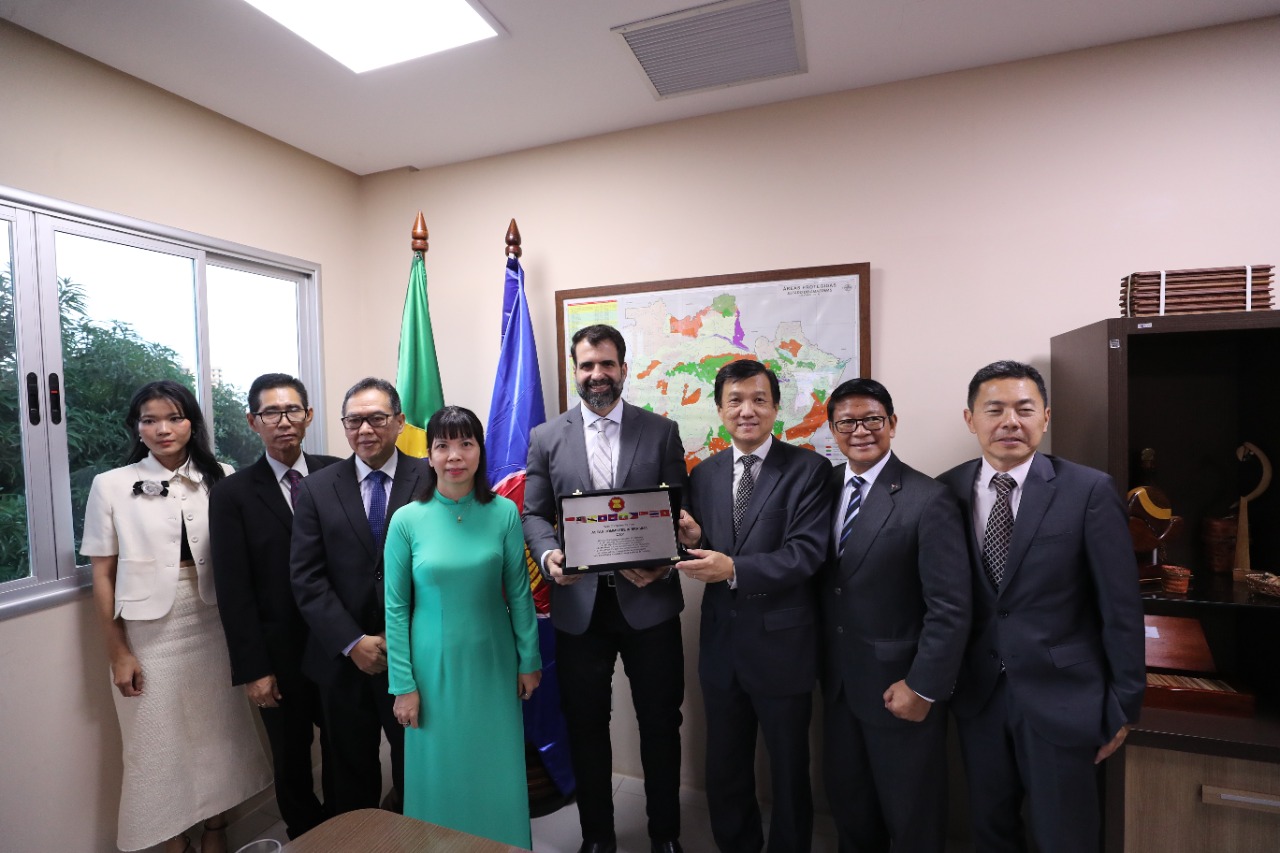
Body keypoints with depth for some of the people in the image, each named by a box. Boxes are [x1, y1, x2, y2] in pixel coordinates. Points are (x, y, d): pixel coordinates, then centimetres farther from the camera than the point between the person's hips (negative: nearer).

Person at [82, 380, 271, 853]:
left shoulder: (219, 480, -1)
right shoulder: (111, 485, -5)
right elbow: (102, 576, -1)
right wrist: (118, 653, -2)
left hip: (212, 628, 2)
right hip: (149, 635, -1)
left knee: (217, 733, 14)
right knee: (160, 743, 12)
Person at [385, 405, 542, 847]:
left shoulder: (504, 513, -8)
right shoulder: (407, 520, -9)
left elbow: (519, 593, -2)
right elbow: (396, 608, -5)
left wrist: (530, 660, 3)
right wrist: (403, 685, -4)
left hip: (492, 665, 1)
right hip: (434, 667, -1)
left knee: (498, 773, 15)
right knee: (439, 773, 15)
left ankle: (504, 844, 40)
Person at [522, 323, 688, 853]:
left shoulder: (661, 431, 1)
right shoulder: (546, 438, 3)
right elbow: (534, 513, 4)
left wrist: (663, 563, -17)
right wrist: (548, 555, -15)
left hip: (649, 601, 0)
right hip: (579, 604, 1)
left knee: (660, 722, 13)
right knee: (586, 725, 16)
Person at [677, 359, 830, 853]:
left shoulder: (808, 469, -10)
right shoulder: (705, 473, 5)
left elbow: (806, 554, -19)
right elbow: (703, 554, 8)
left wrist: (734, 568, -29)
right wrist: (692, 542, -14)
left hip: (781, 646, -4)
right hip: (721, 644, 5)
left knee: (788, 771, 18)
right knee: (724, 771, 22)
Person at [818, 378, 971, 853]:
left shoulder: (928, 500, -16)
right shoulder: (825, 487, 0)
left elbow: (951, 608, -16)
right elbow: (822, 580, 6)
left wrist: (923, 687, -15)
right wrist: (822, 663, 3)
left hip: (900, 689, -4)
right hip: (838, 684, 5)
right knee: (848, 806, 20)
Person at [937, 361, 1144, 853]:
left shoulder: (1089, 491, -11)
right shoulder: (947, 492, -4)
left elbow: (1120, 608, -7)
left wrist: (1124, 706, -4)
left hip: (1061, 697, -2)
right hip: (977, 696, 3)